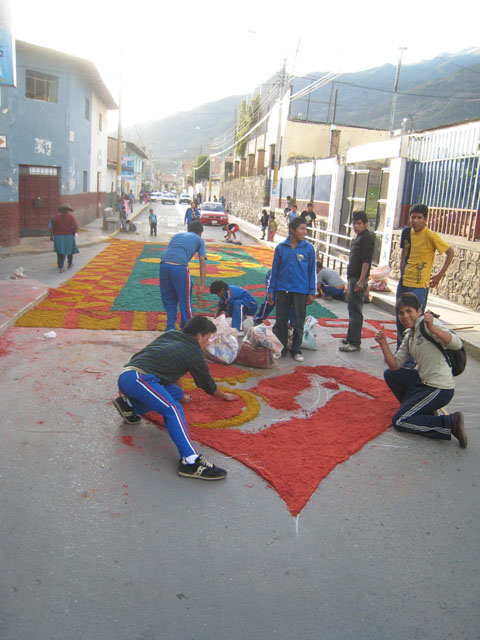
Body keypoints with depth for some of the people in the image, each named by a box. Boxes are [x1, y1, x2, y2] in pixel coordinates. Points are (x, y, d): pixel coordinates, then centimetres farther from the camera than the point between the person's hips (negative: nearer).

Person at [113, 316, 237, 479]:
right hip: (139, 378, -9)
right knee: (172, 409, -18)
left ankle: (129, 406, 14)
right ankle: (191, 461, -30)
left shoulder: (168, 336, 26)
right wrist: (225, 396, 37)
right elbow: (208, 385, 18)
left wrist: (181, 395, 50)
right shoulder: (193, 351, 6)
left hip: (124, 376, 9)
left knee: (176, 393, 17)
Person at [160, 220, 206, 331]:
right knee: (185, 299, 12)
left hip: (164, 264, 4)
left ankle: (170, 327, 21)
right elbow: (202, 263, 10)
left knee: (168, 299, 18)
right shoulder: (199, 240, 21)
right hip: (179, 267, -4)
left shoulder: (177, 235, 33)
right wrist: (202, 285, 6)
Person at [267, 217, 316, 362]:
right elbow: (275, 270, 7)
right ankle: (281, 349, 23)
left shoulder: (309, 248, -2)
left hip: (300, 291, -1)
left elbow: (312, 271, 2)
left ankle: (296, 350, 23)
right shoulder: (281, 248, 1)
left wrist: (311, 292, -1)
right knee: (280, 322, 8)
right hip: (282, 290, 1)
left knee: (298, 323, 8)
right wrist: (271, 291, 5)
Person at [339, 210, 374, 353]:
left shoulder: (366, 237, -13)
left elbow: (366, 261, -20)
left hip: (358, 278, -10)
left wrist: (361, 280, -25)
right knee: (352, 308, 16)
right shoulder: (358, 237, 17)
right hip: (352, 277, 10)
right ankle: (351, 337, 26)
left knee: (355, 311, -8)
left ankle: (355, 343, -5)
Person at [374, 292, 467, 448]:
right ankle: (424, 410, 13)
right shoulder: (408, 337, 12)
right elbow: (395, 366, 7)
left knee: (399, 421, -7)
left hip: (439, 388, -9)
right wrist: (384, 345, -7)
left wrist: (432, 328, -42)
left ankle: (450, 423, -6)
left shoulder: (427, 324, -13)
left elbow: (457, 344, -28)